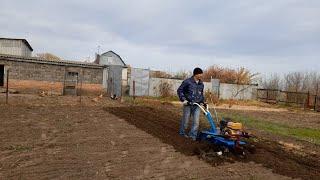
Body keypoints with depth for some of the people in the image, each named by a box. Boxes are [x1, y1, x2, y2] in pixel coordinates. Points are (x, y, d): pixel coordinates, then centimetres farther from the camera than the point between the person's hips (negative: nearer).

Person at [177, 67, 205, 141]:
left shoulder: (201, 84, 8)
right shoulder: (187, 82, -10)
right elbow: (179, 90, -7)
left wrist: (203, 101, 13)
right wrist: (183, 100, -13)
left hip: (197, 105, 5)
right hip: (188, 104, -4)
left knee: (196, 121, -2)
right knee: (185, 120, 8)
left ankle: (193, 135, 11)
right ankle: (182, 133, 29)